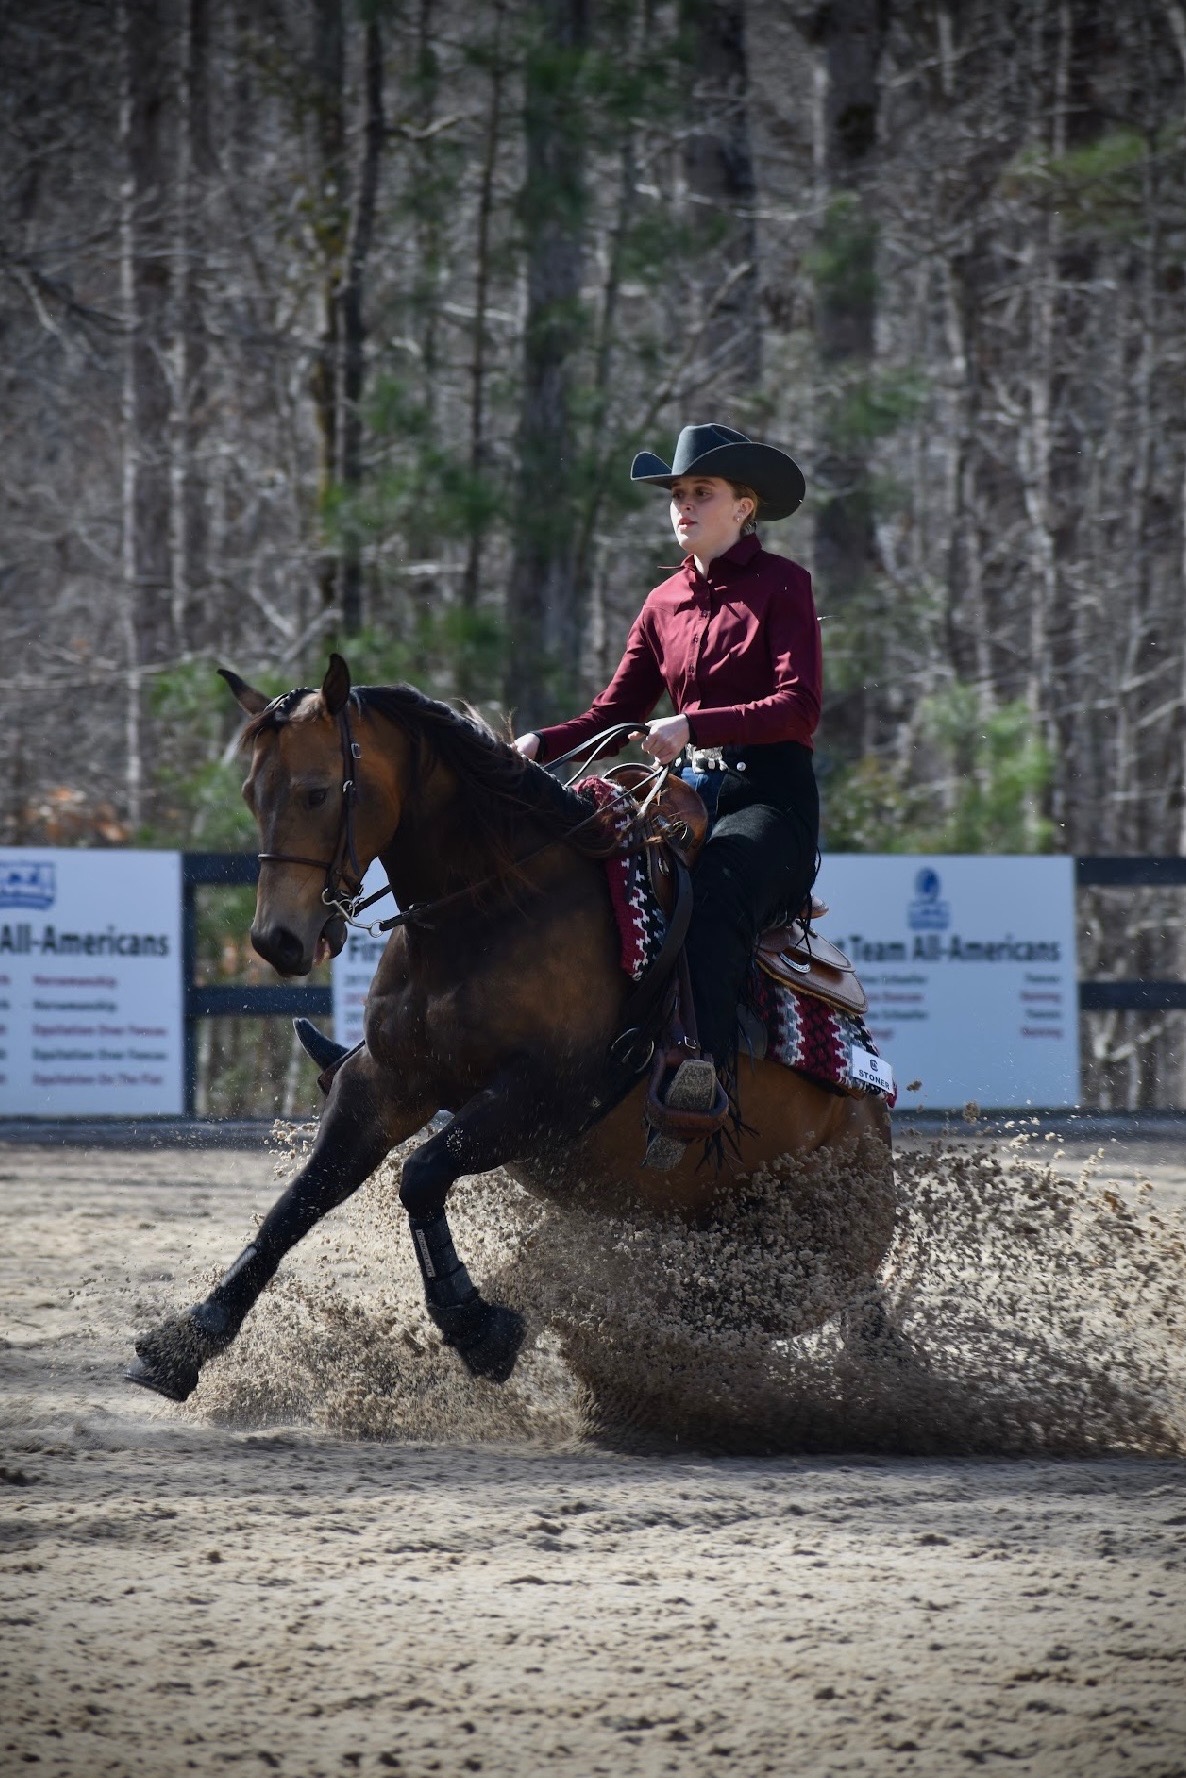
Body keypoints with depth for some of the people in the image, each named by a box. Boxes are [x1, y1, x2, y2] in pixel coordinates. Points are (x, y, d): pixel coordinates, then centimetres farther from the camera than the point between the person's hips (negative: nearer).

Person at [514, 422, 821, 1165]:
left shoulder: (781, 585, -1)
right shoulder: (666, 604, 18)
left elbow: (799, 708, -13)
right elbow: (614, 714, 15)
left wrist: (692, 725, -25)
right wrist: (539, 744, -5)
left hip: (774, 797, -7)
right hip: (693, 792, 7)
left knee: (716, 883, -39)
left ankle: (706, 1069, -53)